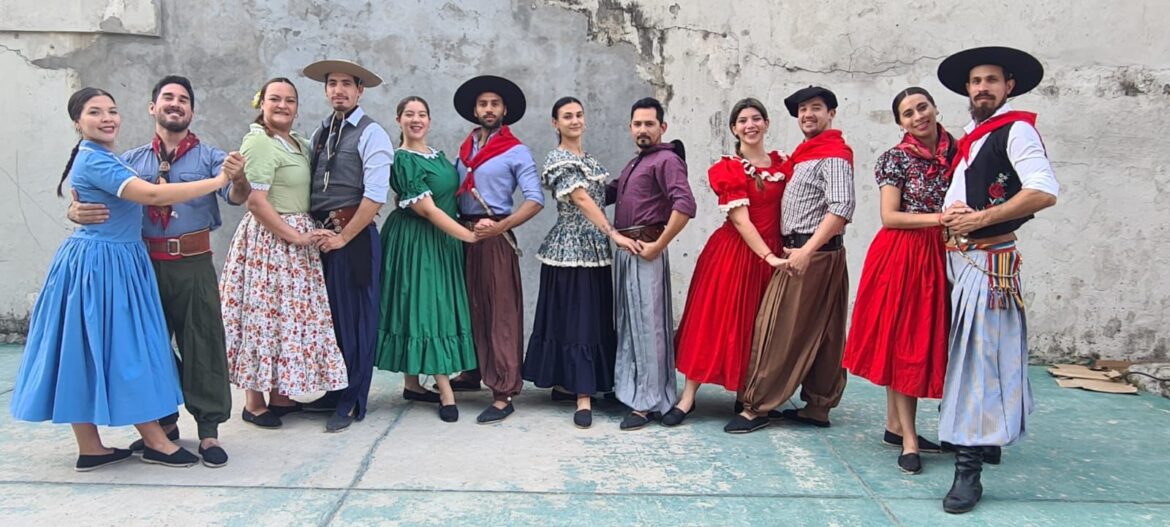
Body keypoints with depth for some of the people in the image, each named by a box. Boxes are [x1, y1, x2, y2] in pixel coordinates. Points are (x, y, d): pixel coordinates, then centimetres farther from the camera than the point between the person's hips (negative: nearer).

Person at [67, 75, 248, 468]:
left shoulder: (209, 157, 3)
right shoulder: (131, 161, 11)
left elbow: (235, 197, -13)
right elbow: (95, 196, 6)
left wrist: (238, 178, -36)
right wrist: (76, 210, -17)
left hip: (193, 264, -3)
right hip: (144, 263, 3)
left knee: (201, 343, -1)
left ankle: (208, 430, 8)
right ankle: (162, 422, 28)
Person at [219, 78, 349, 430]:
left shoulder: (298, 142, 14)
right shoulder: (259, 141, -13)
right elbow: (255, 202, -20)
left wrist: (308, 233, 6)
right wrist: (296, 236, -17)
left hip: (297, 237, 9)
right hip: (269, 239, -9)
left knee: (289, 314, 13)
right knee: (264, 315, -1)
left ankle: (280, 394, 24)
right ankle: (254, 402, 11)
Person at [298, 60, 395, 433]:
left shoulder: (371, 134, -7)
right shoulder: (320, 133, 14)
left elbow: (375, 196, -15)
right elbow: (309, 185, 15)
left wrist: (343, 237, -14)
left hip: (355, 236, -7)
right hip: (321, 234, 7)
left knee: (355, 318, 1)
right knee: (327, 315, 14)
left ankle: (352, 403, 12)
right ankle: (333, 393, 28)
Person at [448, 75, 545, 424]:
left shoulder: (516, 152, -2)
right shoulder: (465, 148, 15)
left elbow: (535, 200, -10)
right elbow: (455, 191, 17)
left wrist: (500, 226, -20)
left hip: (496, 237, -6)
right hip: (463, 234, 6)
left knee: (501, 313, -5)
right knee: (470, 307, 15)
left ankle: (503, 395, -2)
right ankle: (472, 374, 30)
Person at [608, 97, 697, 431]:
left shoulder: (667, 159, -8)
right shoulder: (633, 164, 20)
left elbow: (685, 205, -21)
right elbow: (609, 193, 30)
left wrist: (658, 246, -20)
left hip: (645, 250, -9)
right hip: (624, 249, 9)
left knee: (646, 323, -4)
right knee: (626, 321, 15)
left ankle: (649, 403, 3)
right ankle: (627, 388, 28)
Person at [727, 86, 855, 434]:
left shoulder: (834, 155, -11)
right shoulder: (805, 154, 18)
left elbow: (842, 209, -22)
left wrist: (806, 251, -26)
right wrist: (799, 249, 8)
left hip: (814, 252, -9)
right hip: (799, 250, 9)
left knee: (780, 329, -6)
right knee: (820, 332, 11)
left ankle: (757, 407, 1)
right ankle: (817, 407, 18)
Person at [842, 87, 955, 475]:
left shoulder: (956, 151, 7)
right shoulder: (896, 158, -4)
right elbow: (889, 216, -10)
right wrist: (938, 218, -19)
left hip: (940, 256, 5)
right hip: (900, 256, -5)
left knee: (926, 340, 8)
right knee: (902, 341, -2)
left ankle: (895, 425, 21)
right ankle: (908, 438, 3)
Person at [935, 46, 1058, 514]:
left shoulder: (1016, 130, -8)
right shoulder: (971, 138, 17)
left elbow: (1045, 192, -21)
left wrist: (980, 219, -19)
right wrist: (953, 216, 6)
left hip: (988, 259, -8)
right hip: (961, 257, 8)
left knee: (978, 357, -9)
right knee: (969, 353, 14)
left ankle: (969, 469, -7)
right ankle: (990, 439, 29)